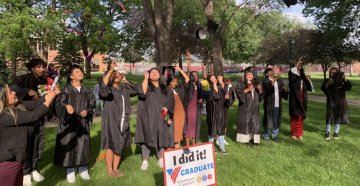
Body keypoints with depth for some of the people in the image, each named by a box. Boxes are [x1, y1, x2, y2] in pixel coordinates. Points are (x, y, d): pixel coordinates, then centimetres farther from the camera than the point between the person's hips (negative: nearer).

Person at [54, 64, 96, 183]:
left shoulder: (86, 91, 7)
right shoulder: (67, 89, -7)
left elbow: (92, 105, 11)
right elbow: (60, 102, -24)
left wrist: (87, 111, -10)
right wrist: (66, 106, -45)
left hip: (83, 123, 3)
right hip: (70, 122, -3)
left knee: (82, 146, 9)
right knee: (69, 146, 3)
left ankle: (83, 169, 23)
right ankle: (70, 171, 19)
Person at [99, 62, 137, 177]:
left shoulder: (123, 89, 13)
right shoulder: (107, 89, -4)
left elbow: (135, 91, 16)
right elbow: (103, 84, -26)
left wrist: (125, 80, 12)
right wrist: (111, 69, -27)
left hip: (122, 122, 5)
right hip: (110, 121, -5)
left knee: (119, 146, 11)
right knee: (110, 145, 3)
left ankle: (115, 168, 24)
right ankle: (109, 170, 16)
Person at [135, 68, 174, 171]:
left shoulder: (165, 89, 14)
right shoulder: (146, 85, 4)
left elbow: (171, 100, 10)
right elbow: (142, 93, -18)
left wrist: (167, 107, -10)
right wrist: (146, 78, -13)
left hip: (161, 117, 3)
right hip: (148, 117, -2)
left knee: (161, 137, 6)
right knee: (146, 137, -2)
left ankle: (161, 159, 18)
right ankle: (145, 161, 6)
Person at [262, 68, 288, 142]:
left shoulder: (279, 81, 10)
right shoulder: (265, 81, -5)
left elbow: (284, 91, 7)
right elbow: (269, 87, -26)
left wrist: (285, 89, -15)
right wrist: (275, 79, -38)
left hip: (277, 104, 4)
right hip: (269, 104, -4)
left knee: (276, 121, 11)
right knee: (268, 120, 7)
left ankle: (275, 135, 24)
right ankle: (266, 135, 22)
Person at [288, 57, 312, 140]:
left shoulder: (303, 77, 12)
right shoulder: (293, 76, -2)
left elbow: (309, 88, 11)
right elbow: (291, 71, -27)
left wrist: (308, 80, -4)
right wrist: (297, 64, -24)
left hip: (302, 100, 5)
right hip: (294, 99, -5)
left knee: (301, 117, 8)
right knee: (294, 116, 0)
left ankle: (299, 133, 18)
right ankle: (294, 133, 10)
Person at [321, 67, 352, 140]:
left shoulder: (342, 81, -2)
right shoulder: (327, 80, -3)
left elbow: (349, 86, -15)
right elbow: (323, 88, -15)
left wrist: (345, 79, -30)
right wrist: (328, 84, -31)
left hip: (340, 101, 1)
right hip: (331, 101, -1)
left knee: (339, 117, 8)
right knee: (329, 116, -4)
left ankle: (336, 132, 21)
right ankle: (327, 132, 8)